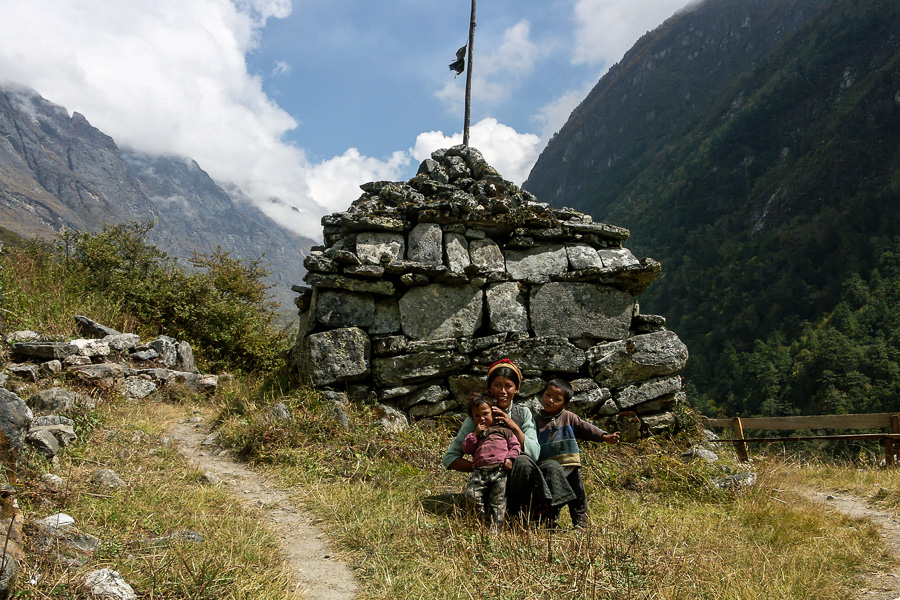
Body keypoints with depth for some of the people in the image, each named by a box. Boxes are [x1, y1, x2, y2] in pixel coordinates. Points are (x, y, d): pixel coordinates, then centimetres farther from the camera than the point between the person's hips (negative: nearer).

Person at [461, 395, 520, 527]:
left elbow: (515, 445, 12)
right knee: (472, 494, -17)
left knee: (498, 499, -12)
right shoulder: (475, 434, 28)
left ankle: (495, 527, -8)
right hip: (479, 471, 3)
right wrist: (475, 434, 8)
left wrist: (509, 458, -5)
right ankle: (482, 522, -4)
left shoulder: (503, 429, 18)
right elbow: (466, 448, 17)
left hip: (500, 470, -3)